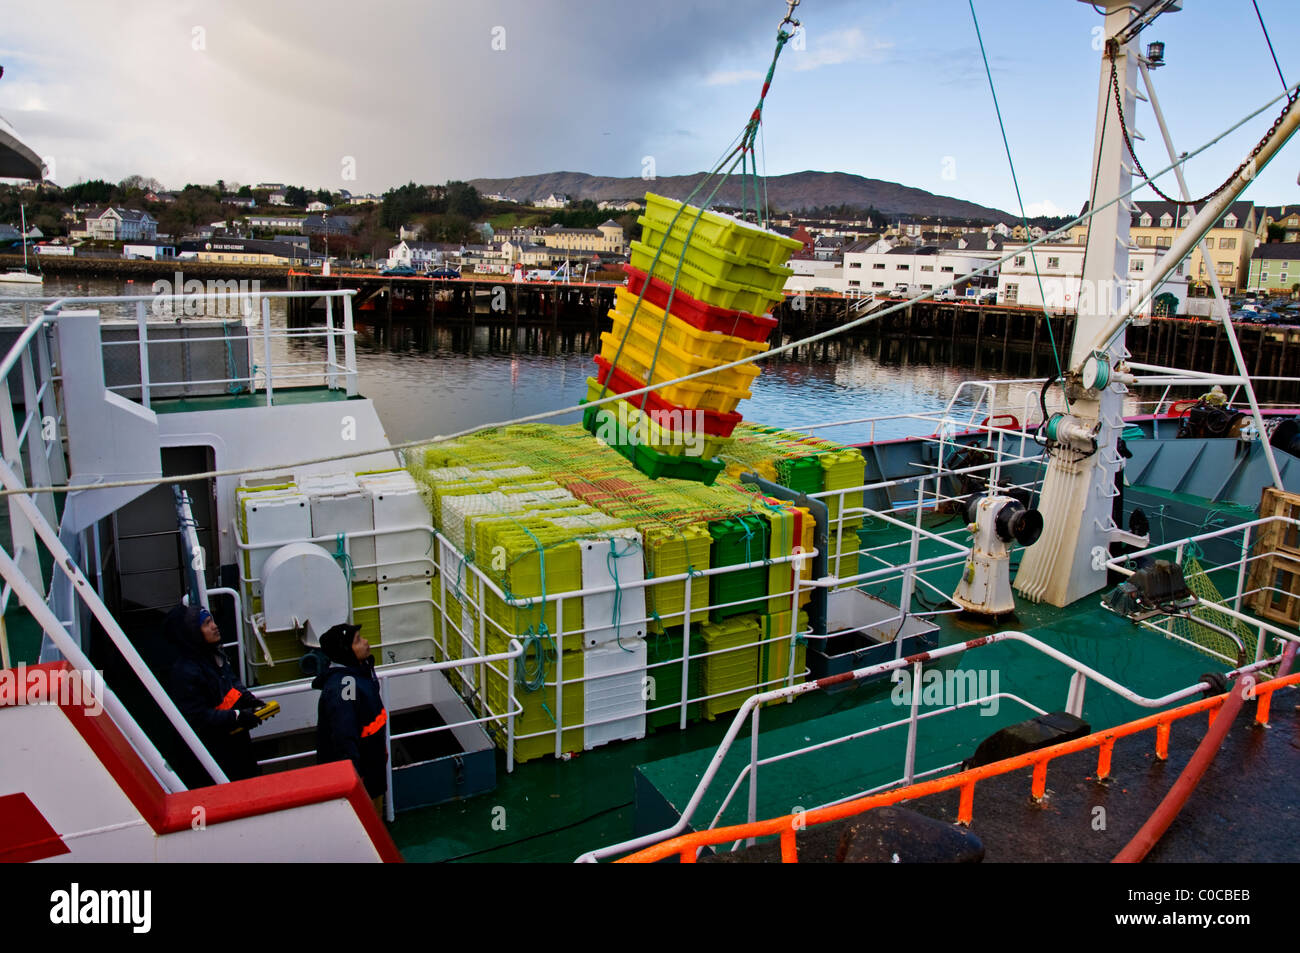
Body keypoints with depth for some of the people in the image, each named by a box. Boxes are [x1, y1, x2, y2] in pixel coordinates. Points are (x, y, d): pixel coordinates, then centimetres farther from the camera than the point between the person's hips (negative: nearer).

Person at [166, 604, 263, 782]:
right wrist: (237, 716, -25)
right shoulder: (184, 672, -25)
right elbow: (197, 717, -25)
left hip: (237, 736, 9)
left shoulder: (216, 654, 3)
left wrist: (248, 698, 0)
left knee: (252, 775, 23)